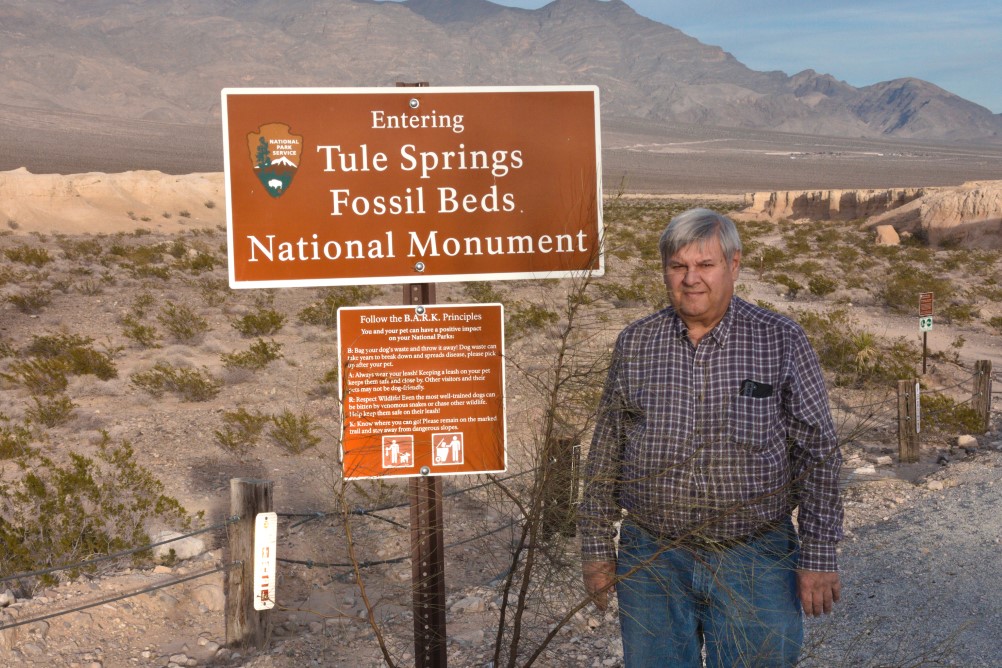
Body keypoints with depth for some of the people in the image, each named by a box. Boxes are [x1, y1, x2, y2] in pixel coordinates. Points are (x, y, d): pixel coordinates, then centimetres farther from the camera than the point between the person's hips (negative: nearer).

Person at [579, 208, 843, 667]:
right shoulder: (634, 344, 2)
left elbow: (818, 453, -2)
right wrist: (597, 549, 6)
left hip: (755, 563, -2)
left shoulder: (782, 342, -4)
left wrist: (818, 557, -5)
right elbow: (606, 454, 7)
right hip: (650, 562, 2)